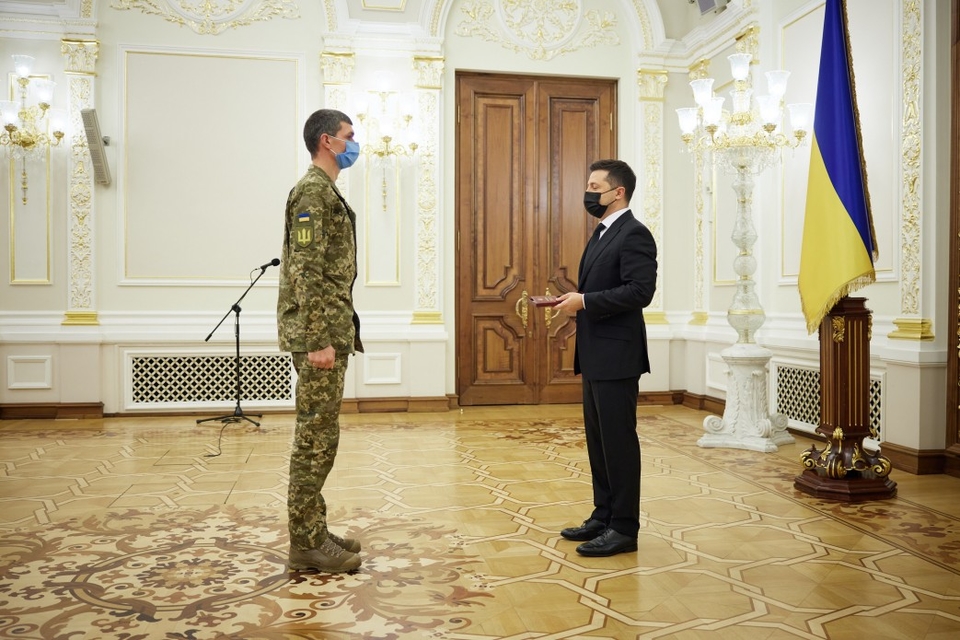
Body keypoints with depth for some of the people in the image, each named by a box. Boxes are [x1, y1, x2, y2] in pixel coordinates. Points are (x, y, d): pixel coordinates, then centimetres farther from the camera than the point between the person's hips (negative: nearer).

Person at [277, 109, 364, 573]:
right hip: (318, 335, -10)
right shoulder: (313, 190, -11)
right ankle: (306, 543, 4)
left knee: (319, 436, 13)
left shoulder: (326, 192, 20)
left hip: (331, 333, 10)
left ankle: (313, 532, 22)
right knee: (316, 437, -5)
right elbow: (306, 271, -19)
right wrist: (318, 340, -23)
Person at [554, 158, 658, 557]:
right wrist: (575, 299, 7)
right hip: (595, 359, 10)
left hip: (616, 359, -10)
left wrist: (584, 301, -19)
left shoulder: (634, 234, -11)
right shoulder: (601, 235, 18)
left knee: (618, 442, -2)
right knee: (598, 441, 15)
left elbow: (640, 291, -22)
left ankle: (624, 528, 8)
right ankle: (603, 516, 26)